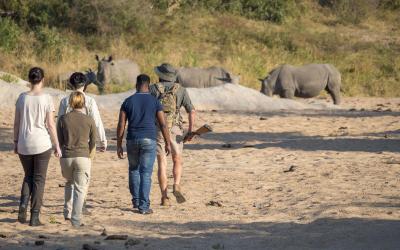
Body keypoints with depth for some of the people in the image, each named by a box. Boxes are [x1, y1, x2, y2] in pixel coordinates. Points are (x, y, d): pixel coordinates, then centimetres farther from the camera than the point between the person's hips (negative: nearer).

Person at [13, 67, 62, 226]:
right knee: (39, 179, 6)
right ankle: (34, 217, 3)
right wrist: (57, 146, 1)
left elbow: (16, 123, 3)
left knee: (28, 177, 20)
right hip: (42, 144, -3)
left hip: (24, 145, 3)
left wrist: (16, 142, 15)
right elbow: (51, 125, -8)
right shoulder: (47, 99, -8)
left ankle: (23, 206, -3)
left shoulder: (22, 98, -1)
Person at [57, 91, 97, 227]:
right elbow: (93, 144, 3)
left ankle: (67, 213, 22)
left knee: (69, 183, 26)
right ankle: (75, 220, -6)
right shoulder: (89, 120, -1)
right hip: (83, 157, -2)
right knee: (80, 188, 4)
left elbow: (59, 141, 4)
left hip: (66, 157, 2)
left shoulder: (63, 119, 0)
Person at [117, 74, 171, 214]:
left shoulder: (128, 102, 2)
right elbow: (163, 124, -2)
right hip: (149, 140, -2)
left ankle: (136, 200, 26)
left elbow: (121, 125, 0)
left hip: (132, 140, 2)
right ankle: (143, 206, -6)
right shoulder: (154, 102, 0)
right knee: (146, 173, -1)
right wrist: (167, 143, 7)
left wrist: (119, 146, 5)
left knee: (133, 169, 23)